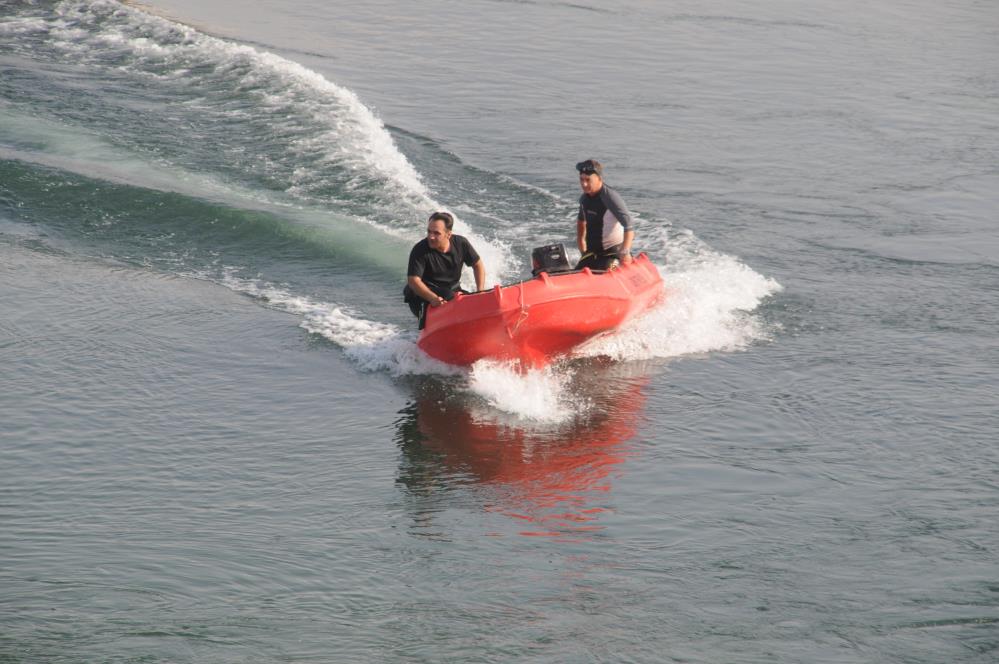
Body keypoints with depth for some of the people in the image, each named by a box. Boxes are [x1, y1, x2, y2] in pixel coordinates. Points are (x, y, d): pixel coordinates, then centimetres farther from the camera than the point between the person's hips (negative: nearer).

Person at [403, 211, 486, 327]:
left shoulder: (461, 244, -9)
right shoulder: (419, 251, -21)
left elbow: (478, 265, 6)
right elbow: (413, 280, -27)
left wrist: (480, 293, -7)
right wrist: (433, 298, -43)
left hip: (452, 291, 5)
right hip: (423, 294, -5)